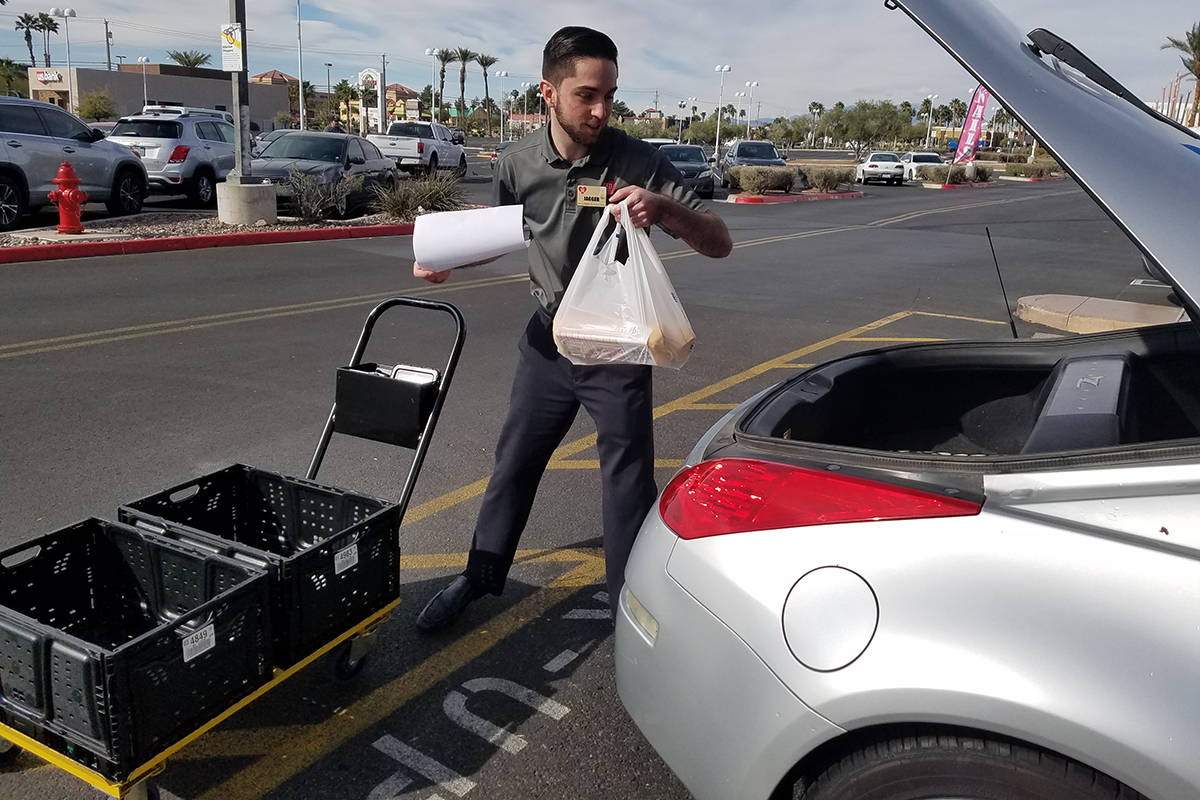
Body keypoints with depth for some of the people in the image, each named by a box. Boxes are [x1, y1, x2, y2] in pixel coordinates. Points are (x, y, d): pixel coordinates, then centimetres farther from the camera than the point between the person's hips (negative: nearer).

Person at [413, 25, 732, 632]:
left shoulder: (637, 163, -16)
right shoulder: (518, 163, -6)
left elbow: (719, 243, -17)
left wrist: (664, 208, -37)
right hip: (549, 337, 4)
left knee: (629, 480, 3)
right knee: (514, 461, 16)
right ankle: (481, 576, 36)